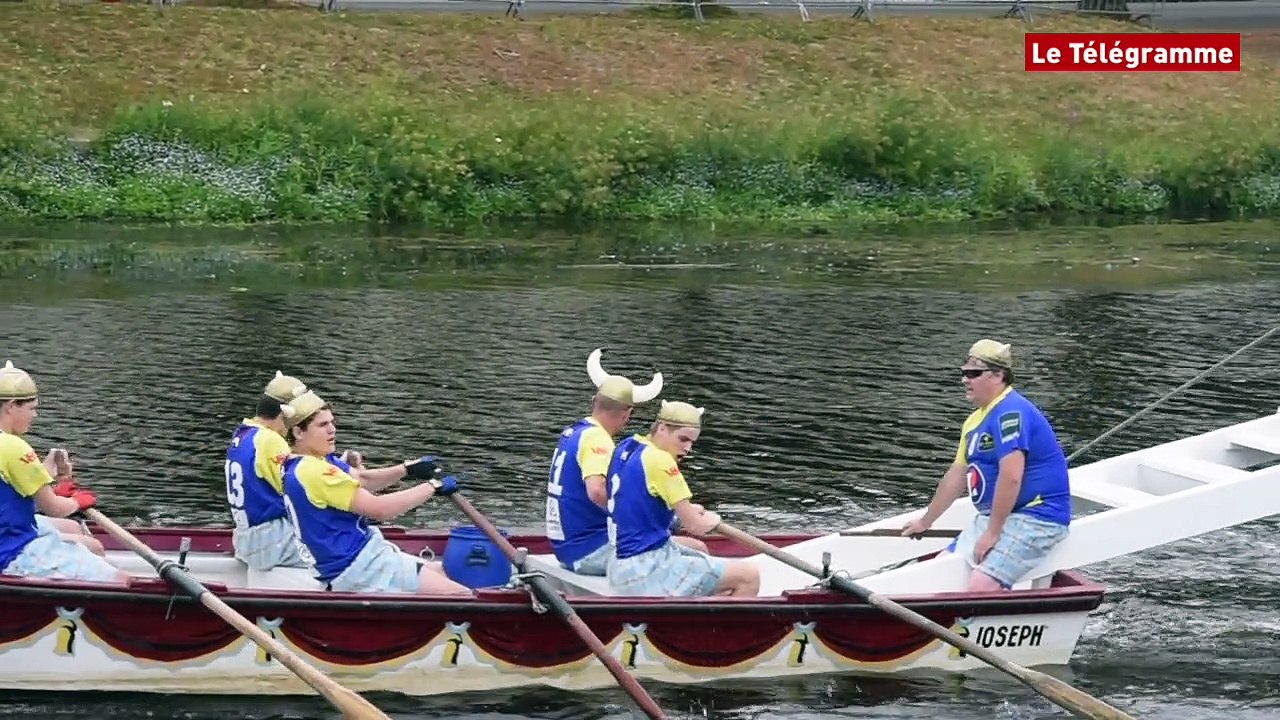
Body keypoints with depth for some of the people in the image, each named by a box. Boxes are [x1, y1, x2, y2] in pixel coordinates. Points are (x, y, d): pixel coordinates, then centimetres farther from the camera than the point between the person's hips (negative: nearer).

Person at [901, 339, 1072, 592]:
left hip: (1035, 517, -11)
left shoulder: (1011, 412, -18)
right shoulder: (975, 421, 16)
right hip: (994, 517, 11)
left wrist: (992, 533, -22)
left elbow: (1011, 477, -25)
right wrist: (925, 522, 32)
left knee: (979, 587, -25)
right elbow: (956, 476, 25)